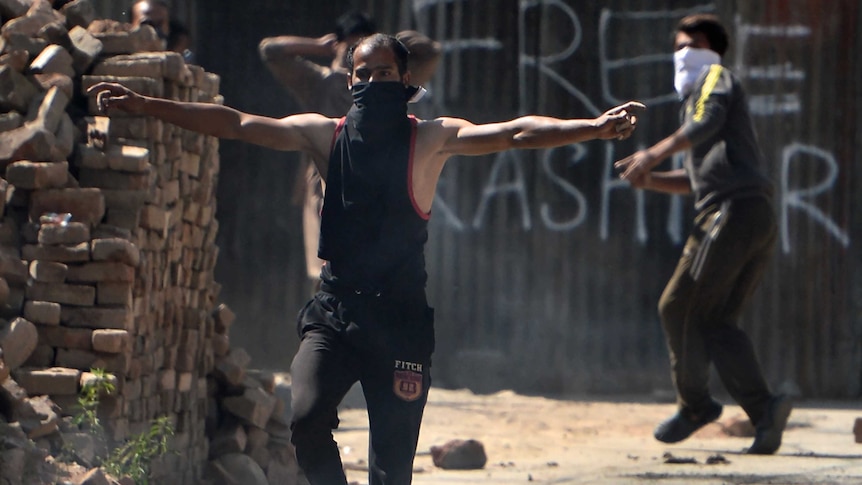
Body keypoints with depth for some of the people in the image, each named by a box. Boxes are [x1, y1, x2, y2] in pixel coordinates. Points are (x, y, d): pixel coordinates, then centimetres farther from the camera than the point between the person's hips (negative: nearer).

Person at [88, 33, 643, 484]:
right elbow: (235, 124, 4)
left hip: (400, 317, -2)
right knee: (307, 418, -19)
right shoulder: (326, 135, 7)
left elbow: (511, 134, -13)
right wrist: (144, 106, -2)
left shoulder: (431, 140, -1)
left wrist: (593, 128, -28)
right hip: (333, 312, 2)